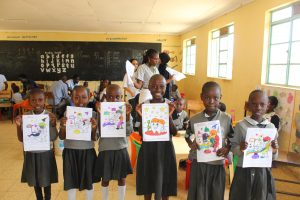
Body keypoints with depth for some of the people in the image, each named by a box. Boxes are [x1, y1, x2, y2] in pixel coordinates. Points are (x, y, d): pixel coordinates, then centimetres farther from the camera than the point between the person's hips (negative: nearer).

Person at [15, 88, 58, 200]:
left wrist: (53, 125, -27)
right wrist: (18, 126, -18)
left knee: (46, 180, 14)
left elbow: (54, 138, -13)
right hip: (31, 154, 2)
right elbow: (21, 139, -3)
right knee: (35, 181, 19)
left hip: (46, 153, -2)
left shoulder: (50, 116, -12)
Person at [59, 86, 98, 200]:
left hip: (87, 152, 0)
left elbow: (94, 138, -6)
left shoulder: (93, 114, -6)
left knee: (89, 181, 15)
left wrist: (94, 128, -25)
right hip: (70, 152, 0)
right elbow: (62, 137, -4)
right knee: (71, 182, 10)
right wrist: (63, 126, -23)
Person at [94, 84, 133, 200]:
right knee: (105, 179, 14)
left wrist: (127, 115, -25)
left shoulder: (124, 112, -4)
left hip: (121, 150, 1)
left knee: (122, 178, 14)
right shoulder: (102, 112, -7)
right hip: (105, 150, -1)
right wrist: (101, 115, -26)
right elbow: (101, 133, -15)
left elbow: (128, 132, -12)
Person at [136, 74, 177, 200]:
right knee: (148, 181, 14)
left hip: (165, 148, 0)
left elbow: (174, 132, -7)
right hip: (148, 147, 0)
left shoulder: (170, 106, -5)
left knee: (164, 181, 13)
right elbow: (141, 134, -5)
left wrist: (169, 116, -21)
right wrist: (142, 117, -21)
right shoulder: (143, 106, -5)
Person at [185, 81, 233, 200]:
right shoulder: (194, 119, -4)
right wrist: (191, 144, -8)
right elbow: (187, 135, 11)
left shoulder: (227, 119, -6)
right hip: (198, 164, 0)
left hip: (217, 164, 0)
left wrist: (227, 148, -13)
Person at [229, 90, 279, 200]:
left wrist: (274, 150, -14)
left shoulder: (271, 127, 0)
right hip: (244, 171, -2)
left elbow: (273, 157, 7)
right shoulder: (241, 125, -8)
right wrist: (240, 149, -24)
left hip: (263, 172, 2)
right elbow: (233, 148, -4)